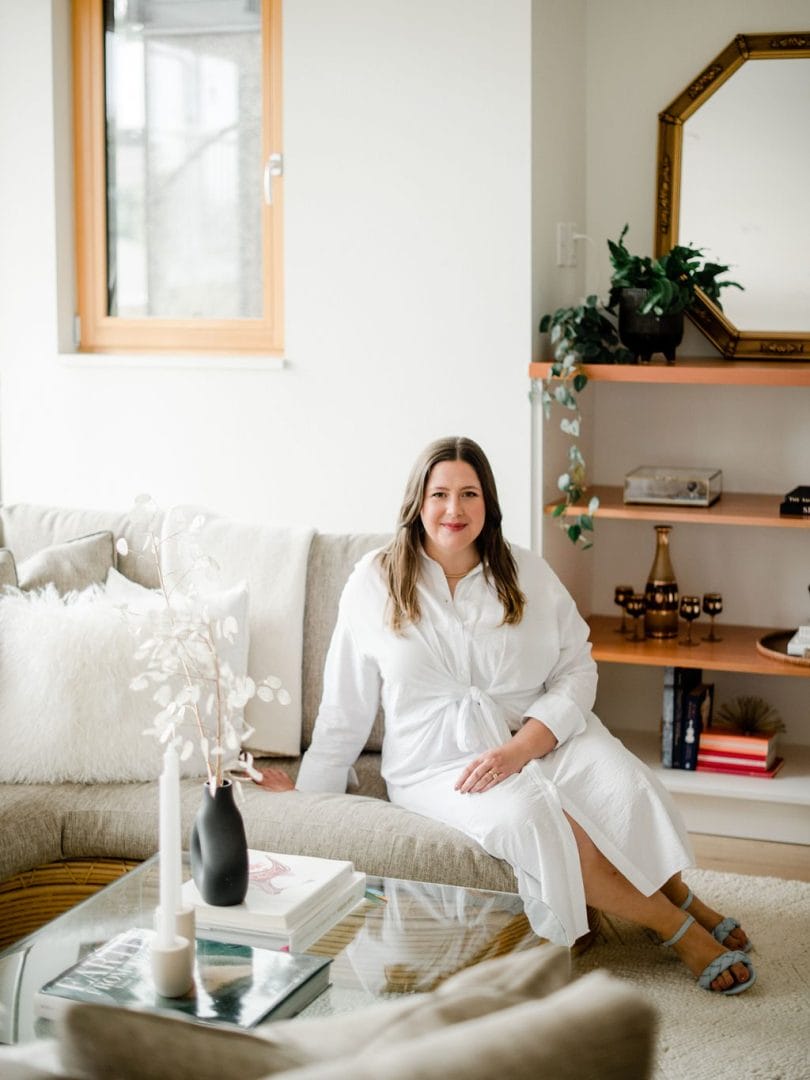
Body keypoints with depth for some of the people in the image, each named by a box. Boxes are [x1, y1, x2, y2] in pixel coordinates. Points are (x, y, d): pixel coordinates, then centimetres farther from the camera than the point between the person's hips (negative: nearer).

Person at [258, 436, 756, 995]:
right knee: (530, 816, -33)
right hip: (438, 763, -2)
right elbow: (346, 705, 8)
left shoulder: (529, 574, 6)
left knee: (624, 786, -30)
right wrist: (307, 792, 7)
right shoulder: (375, 582, 3)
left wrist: (521, 747, -16)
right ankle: (679, 926, -18)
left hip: (540, 738, 2)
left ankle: (677, 891, -5)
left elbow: (577, 670, 0)